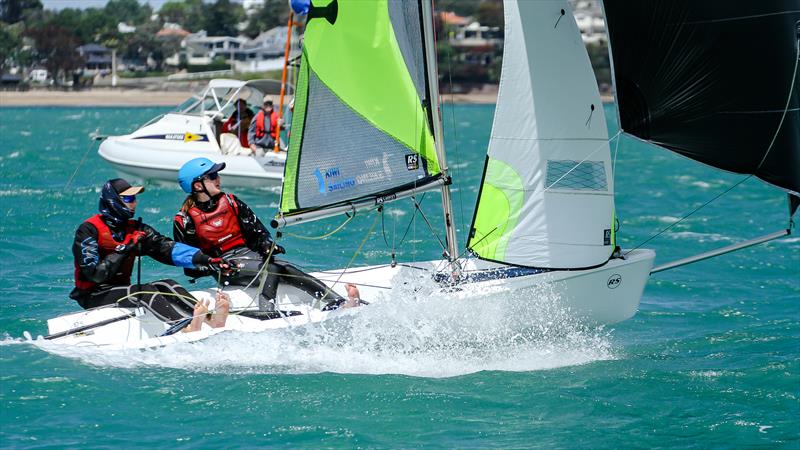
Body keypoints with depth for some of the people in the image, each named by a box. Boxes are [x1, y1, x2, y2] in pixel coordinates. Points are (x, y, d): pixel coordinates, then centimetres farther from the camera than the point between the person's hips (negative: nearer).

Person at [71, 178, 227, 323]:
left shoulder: (135, 229, 9)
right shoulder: (89, 230, -11)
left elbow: (166, 247, -4)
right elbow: (94, 274, -20)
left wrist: (201, 258, -18)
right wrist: (124, 251, -19)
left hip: (122, 289, 7)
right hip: (93, 295, -7)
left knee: (167, 286, -14)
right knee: (146, 292, -28)